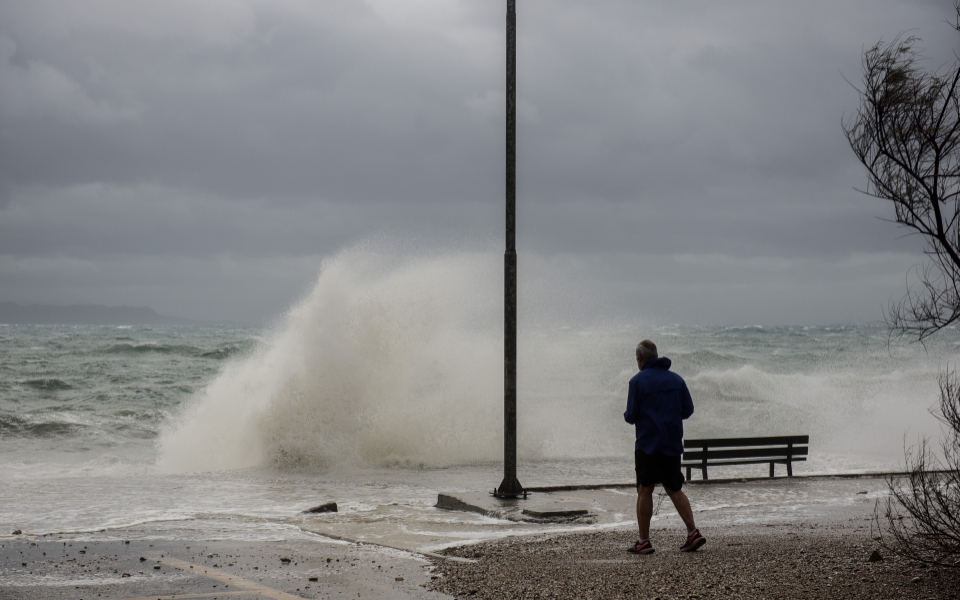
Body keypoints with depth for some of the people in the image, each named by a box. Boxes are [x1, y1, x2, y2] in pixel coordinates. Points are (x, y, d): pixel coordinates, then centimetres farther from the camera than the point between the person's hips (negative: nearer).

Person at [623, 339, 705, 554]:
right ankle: (693, 532, 0)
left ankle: (644, 541, 2)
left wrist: (628, 416, 14)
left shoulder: (638, 381, -6)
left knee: (645, 490, 1)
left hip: (648, 444, -5)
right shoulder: (677, 379, 9)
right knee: (674, 489, 12)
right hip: (673, 444, 5)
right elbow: (688, 410, 8)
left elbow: (631, 415, -9)